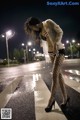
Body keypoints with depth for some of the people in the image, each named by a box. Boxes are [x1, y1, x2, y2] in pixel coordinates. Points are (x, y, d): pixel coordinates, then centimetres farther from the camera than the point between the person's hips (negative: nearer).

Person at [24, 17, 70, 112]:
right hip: (52, 52, 7)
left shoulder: (48, 22, -11)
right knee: (59, 75, 5)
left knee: (55, 75, -12)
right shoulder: (40, 32, 9)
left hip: (59, 50, -7)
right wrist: (50, 52, 0)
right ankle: (65, 98, 13)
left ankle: (51, 100, -5)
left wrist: (55, 45, -24)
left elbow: (60, 32, -14)